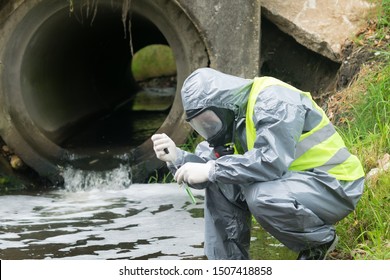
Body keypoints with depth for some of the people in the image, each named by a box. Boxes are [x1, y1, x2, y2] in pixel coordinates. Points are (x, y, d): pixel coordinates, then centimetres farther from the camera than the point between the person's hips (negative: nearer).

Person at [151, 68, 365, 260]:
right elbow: (210, 165, 3)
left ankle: (320, 241, -6)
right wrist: (177, 157, -15)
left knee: (261, 197, -33)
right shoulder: (233, 119, 6)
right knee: (220, 184, 1)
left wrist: (211, 170, -28)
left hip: (333, 185, -9)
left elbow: (271, 161, -33)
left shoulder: (271, 100, -20)